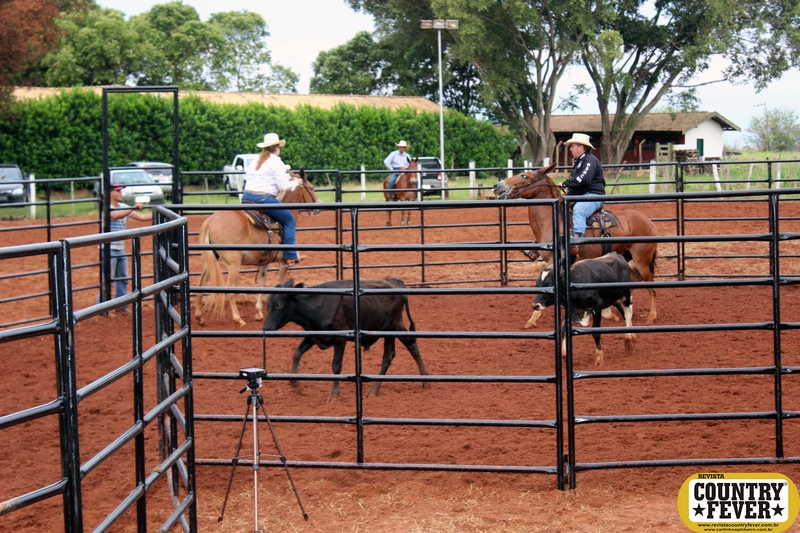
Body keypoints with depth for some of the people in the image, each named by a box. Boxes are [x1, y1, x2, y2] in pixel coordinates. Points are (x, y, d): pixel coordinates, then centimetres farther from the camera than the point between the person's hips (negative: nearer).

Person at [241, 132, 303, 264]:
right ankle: (290, 255, 0)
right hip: (264, 199, -7)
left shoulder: (254, 163, 17)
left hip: (246, 198, 7)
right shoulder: (276, 162, -5)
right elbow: (283, 185, -10)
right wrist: (295, 182, 10)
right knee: (289, 219, 7)